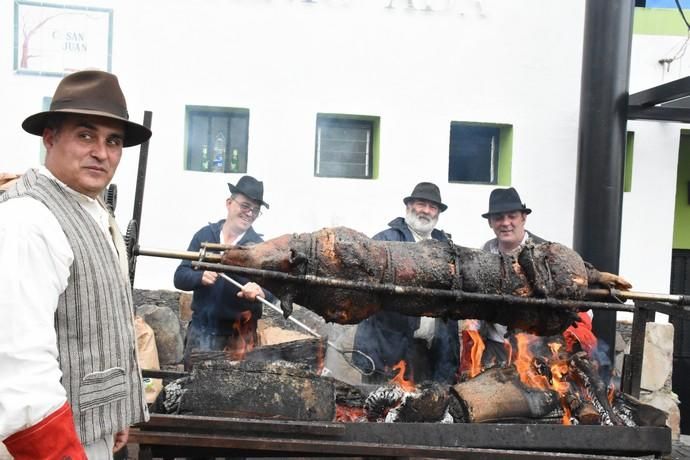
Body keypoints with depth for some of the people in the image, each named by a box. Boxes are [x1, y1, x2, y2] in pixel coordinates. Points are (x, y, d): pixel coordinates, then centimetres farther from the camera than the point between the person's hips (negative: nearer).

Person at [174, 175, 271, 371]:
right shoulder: (205, 235, 3)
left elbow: (272, 293, -11)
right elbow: (179, 277, 1)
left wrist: (259, 292, -33)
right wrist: (200, 277, -20)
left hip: (237, 336, -2)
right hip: (200, 330, 3)